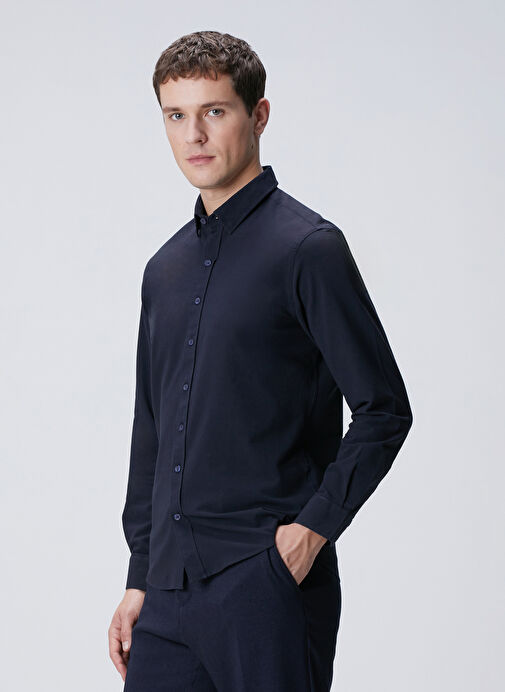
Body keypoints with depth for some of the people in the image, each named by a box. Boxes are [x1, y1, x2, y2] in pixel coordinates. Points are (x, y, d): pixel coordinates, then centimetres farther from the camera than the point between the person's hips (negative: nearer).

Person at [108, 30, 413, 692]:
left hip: (267, 578, -6)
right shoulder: (166, 268, 15)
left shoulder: (307, 248, -6)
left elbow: (384, 410, -7)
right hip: (171, 587, 6)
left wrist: (315, 526, -12)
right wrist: (139, 578, 16)